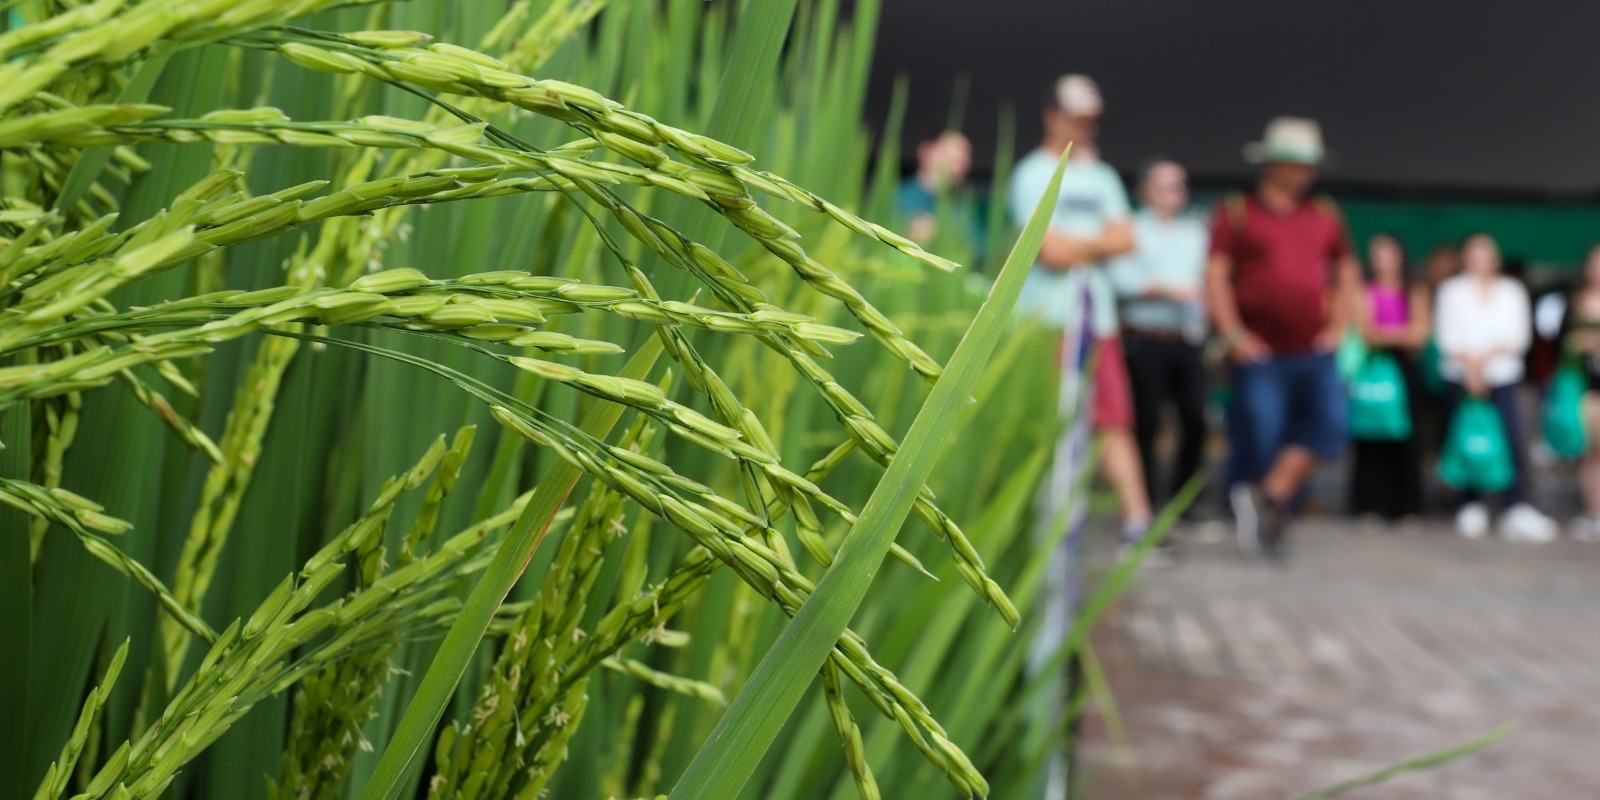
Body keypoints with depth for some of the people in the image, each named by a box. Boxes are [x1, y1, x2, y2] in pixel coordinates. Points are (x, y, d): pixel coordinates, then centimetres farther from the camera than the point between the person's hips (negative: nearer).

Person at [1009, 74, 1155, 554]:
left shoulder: (1102, 177, 19)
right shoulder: (1032, 175, -2)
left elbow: (1126, 240, 7)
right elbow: (1051, 251, -11)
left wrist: (1075, 246, -5)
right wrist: (1098, 242, 4)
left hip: (1097, 316, 5)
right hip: (1045, 316, -5)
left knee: (1114, 419, -2)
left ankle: (1137, 515, -6)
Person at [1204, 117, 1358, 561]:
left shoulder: (1325, 216, 14)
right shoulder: (1237, 212, 1)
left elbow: (1345, 272, 23)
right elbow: (1216, 275, -4)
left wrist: (1337, 325, 11)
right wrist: (1233, 333, -12)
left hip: (1313, 353, 4)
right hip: (1261, 354, -4)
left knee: (1329, 421, -15)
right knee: (1258, 437, -2)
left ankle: (1270, 496, -4)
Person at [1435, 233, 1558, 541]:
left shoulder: (1512, 291, 17)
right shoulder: (1452, 290, 13)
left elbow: (1518, 335, 6)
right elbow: (1448, 335, 2)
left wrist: (1488, 355, -9)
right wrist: (1470, 364, -12)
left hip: (1503, 376, 1)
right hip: (1461, 376, 0)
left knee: (1513, 439, -14)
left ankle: (1517, 511, -19)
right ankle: (1471, 507, 6)